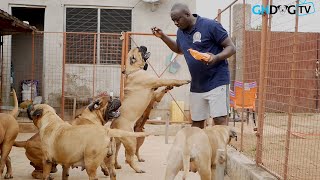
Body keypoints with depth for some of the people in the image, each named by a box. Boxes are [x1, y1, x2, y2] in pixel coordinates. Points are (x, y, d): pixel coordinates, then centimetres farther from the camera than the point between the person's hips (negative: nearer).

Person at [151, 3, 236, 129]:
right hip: (196, 85, 7)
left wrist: (216, 57, -30)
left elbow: (231, 47, -11)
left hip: (216, 81, -7)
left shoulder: (210, 26, -13)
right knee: (196, 122, 12)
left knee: (220, 120, -12)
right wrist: (162, 37, 15)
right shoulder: (181, 31, 8)